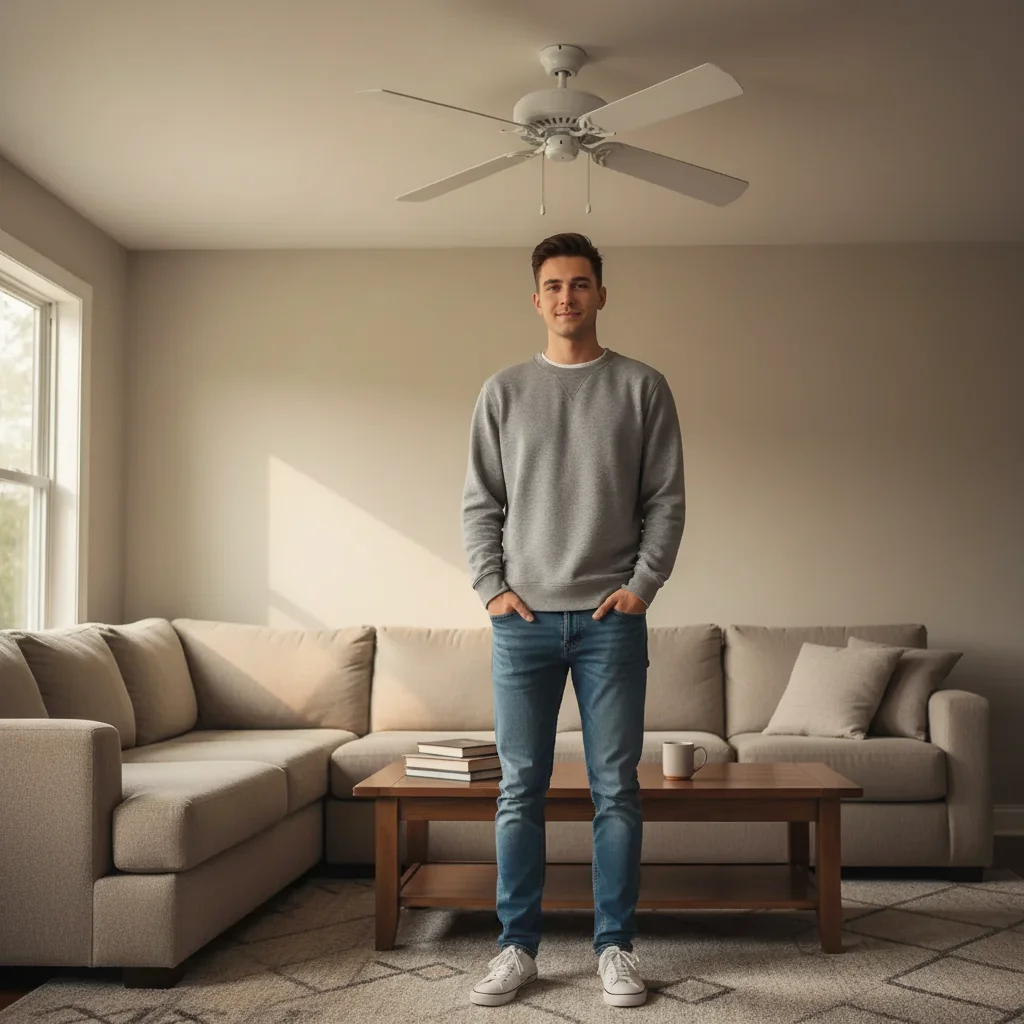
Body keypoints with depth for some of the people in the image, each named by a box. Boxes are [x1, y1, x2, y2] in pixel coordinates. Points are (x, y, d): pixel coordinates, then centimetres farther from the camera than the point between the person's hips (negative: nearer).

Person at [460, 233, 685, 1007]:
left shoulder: (642, 387, 6)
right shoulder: (504, 391, 9)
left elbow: (666, 499, 4)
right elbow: (480, 503, 8)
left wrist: (642, 584, -6)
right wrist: (492, 588, -2)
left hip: (611, 619, -1)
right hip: (523, 619, 1)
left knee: (616, 789, 4)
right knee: (520, 789, 5)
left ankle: (615, 945, 16)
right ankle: (518, 946, 15)